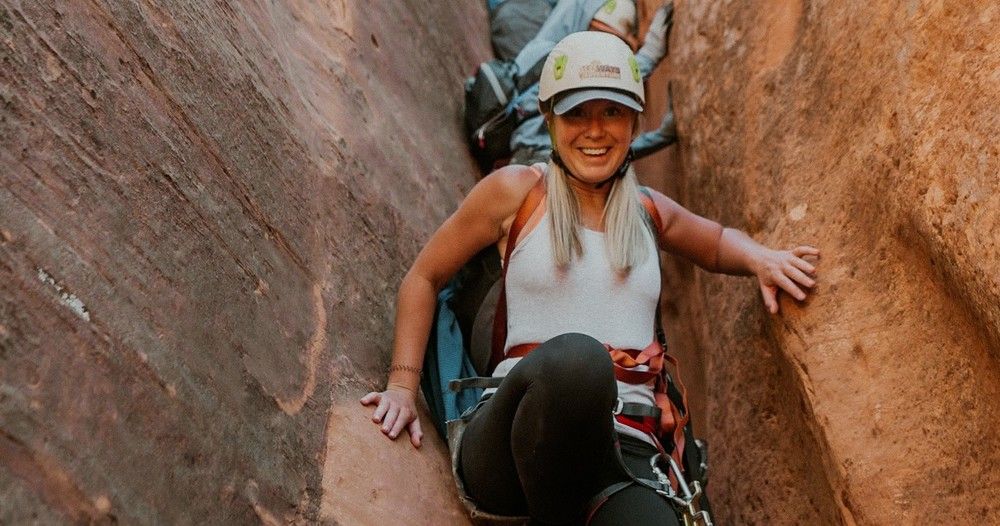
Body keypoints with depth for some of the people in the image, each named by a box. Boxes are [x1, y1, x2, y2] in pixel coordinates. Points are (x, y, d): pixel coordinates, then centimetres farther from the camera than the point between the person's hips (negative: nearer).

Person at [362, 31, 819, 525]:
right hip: (514, 446, 1)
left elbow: (716, 243, 38)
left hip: (621, 451, 0)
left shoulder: (650, 212, 18)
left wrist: (759, 258, 15)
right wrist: (403, 384, 5)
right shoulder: (516, 190, 7)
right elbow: (423, 277, 14)